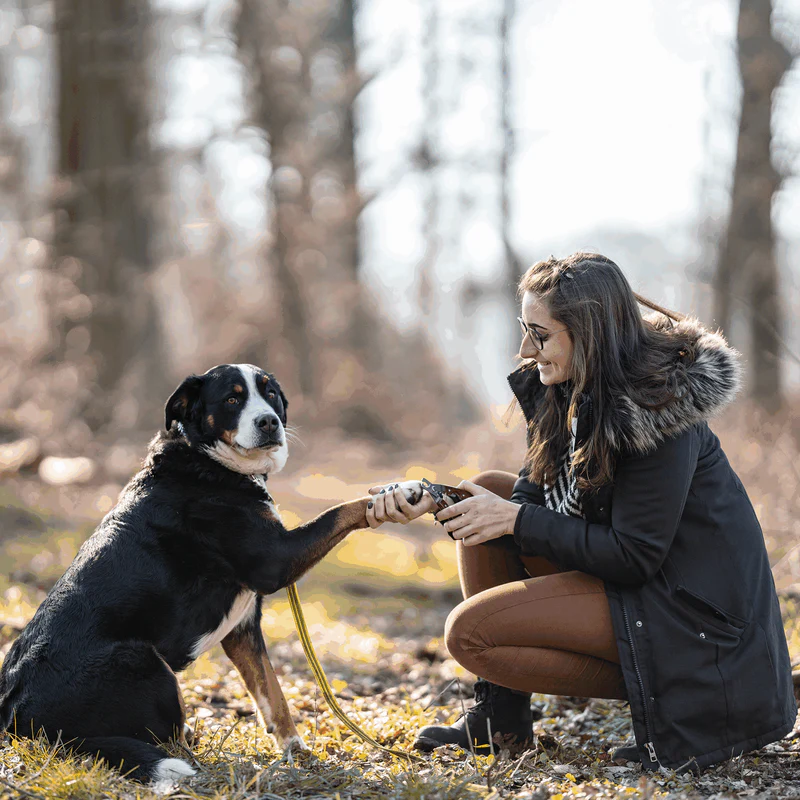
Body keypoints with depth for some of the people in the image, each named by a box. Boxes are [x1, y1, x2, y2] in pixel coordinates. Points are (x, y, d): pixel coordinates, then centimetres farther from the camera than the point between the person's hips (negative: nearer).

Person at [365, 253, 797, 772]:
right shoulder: (572, 393, 3)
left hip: (686, 608, -10)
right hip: (635, 565, 10)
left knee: (469, 633, -14)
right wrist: (429, 501, -7)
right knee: (489, 490, 6)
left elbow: (634, 557, -23)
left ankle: (672, 706, -6)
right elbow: (536, 498, 8)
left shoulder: (657, 408, -24)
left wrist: (514, 520, -19)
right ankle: (500, 714, 7)